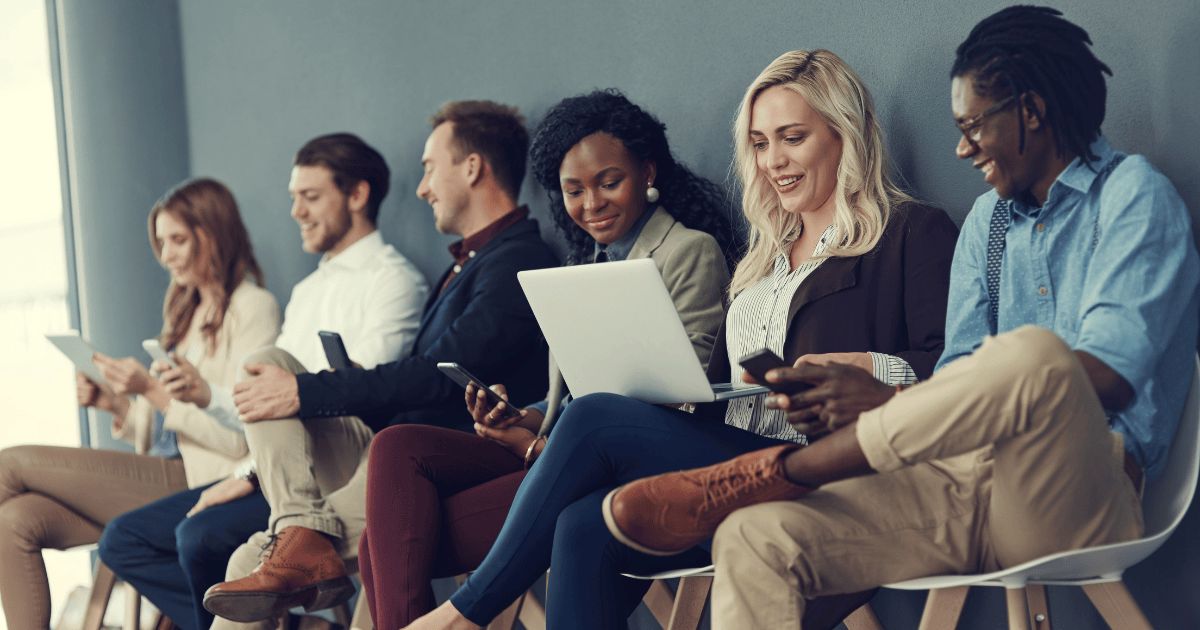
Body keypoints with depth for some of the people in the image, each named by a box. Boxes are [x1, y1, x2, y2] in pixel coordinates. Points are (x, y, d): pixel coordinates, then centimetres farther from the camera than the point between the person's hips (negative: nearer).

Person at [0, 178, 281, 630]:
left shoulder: (253, 308, -5)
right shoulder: (188, 311, 22)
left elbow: (240, 439, -13)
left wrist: (154, 391, -16)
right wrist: (114, 404, 2)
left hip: (199, 484, -8)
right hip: (163, 474, 8)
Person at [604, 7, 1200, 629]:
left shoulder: (1132, 193, 1)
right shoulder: (987, 220, 23)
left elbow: (1109, 373, -16)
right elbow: (960, 383, 15)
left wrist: (889, 400, -18)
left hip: (1080, 503, -5)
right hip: (965, 482, 6)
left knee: (1031, 352, -38)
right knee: (753, 539, -20)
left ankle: (780, 472, -20)